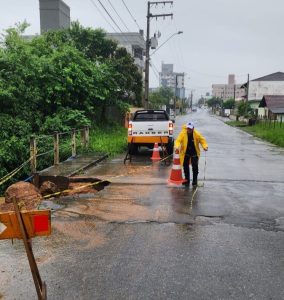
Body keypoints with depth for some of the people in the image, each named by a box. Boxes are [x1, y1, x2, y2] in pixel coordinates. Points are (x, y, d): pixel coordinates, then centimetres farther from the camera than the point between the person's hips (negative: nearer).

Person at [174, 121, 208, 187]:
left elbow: (202, 140, -4)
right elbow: (178, 140, -19)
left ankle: (194, 181, 10)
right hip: (185, 153, 1)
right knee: (185, 166, 8)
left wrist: (205, 147, -22)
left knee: (195, 167, -3)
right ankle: (187, 180, 23)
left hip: (194, 153, -1)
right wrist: (177, 147, -38)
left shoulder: (197, 134, -13)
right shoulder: (182, 133, -14)